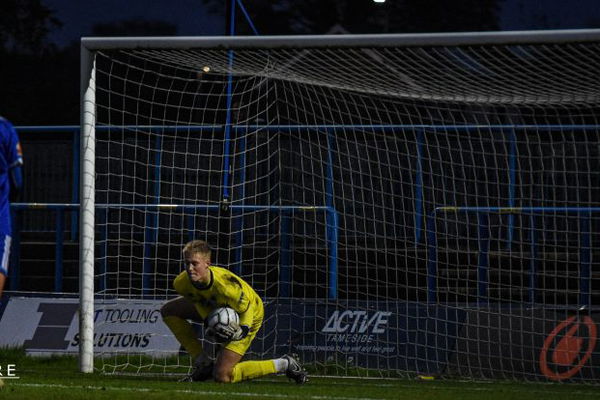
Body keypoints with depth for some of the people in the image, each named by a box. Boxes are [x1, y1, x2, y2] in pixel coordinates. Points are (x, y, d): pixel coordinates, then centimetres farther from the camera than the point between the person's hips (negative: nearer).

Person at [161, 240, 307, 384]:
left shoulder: (225, 285, -42)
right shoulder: (181, 283, -25)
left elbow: (246, 307, -24)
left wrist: (242, 330, -36)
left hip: (248, 315, -7)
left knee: (222, 376, -15)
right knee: (169, 310, -2)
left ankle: (284, 364, 0)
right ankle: (203, 363, 4)